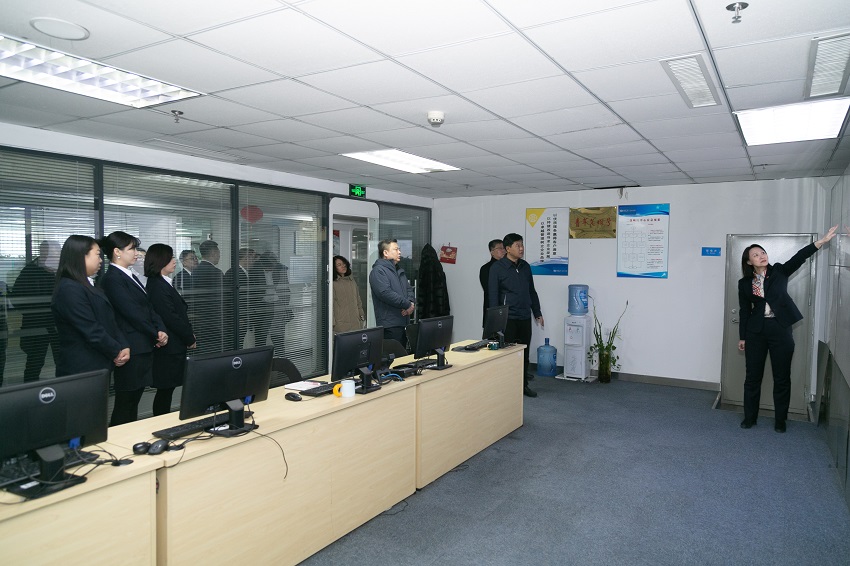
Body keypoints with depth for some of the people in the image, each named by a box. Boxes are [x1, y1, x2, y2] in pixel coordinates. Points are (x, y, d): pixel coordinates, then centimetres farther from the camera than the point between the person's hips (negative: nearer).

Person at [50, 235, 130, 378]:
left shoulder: (90, 286, 14)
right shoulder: (69, 289, -16)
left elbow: (109, 320, 10)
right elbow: (91, 330, -20)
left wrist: (124, 346, -4)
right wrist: (116, 352, -8)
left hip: (99, 365, 9)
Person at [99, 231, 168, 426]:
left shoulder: (131, 277, 17)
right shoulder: (112, 279, -11)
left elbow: (148, 307, 14)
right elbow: (132, 313, -15)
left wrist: (161, 330, -2)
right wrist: (156, 335, -7)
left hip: (144, 348, 9)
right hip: (131, 350, -9)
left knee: (133, 402, 13)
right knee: (125, 404, -2)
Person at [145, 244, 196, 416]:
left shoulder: (164, 284, 15)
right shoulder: (158, 287, -15)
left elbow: (180, 311, 16)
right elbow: (171, 318, -18)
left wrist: (189, 335, 6)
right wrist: (190, 339, -7)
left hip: (172, 346, 9)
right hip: (169, 347, -9)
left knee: (166, 390, 13)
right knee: (165, 390, -2)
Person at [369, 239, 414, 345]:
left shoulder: (399, 270, 21)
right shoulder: (378, 271, -10)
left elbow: (409, 289, 21)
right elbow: (386, 293, -21)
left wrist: (411, 303, -2)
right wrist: (407, 305, -15)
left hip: (403, 322, 9)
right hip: (389, 324, -9)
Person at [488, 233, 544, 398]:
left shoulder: (525, 266, 10)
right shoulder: (497, 268, -8)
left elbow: (532, 291, 17)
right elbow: (493, 295, -8)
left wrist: (537, 313, 17)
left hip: (525, 317, 6)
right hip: (508, 318, -5)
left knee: (524, 353, 12)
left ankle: (523, 385, 24)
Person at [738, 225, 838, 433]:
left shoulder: (779, 271, 3)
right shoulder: (744, 283, 4)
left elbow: (799, 258, -10)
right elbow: (745, 311, 7)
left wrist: (822, 241, -23)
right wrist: (742, 337, 6)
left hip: (780, 330, 0)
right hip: (756, 331, 1)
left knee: (782, 377, 5)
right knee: (753, 376, 5)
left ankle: (780, 420, 16)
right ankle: (750, 417, 17)